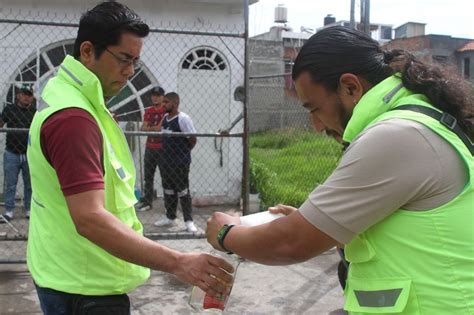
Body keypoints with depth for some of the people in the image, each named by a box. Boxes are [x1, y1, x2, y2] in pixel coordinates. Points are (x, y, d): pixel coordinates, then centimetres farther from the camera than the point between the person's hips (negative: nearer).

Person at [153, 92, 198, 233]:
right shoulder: (165, 118, 9)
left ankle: (189, 221, 4)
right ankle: (170, 217, 27)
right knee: (168, 190, 15)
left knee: (183, 191, -3)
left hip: (180, 162, -8)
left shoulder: (183, 118, -15)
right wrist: (168, 151, 12)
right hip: (167, 160, 8)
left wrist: (183, 152, -2)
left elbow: (193, 139, -14)